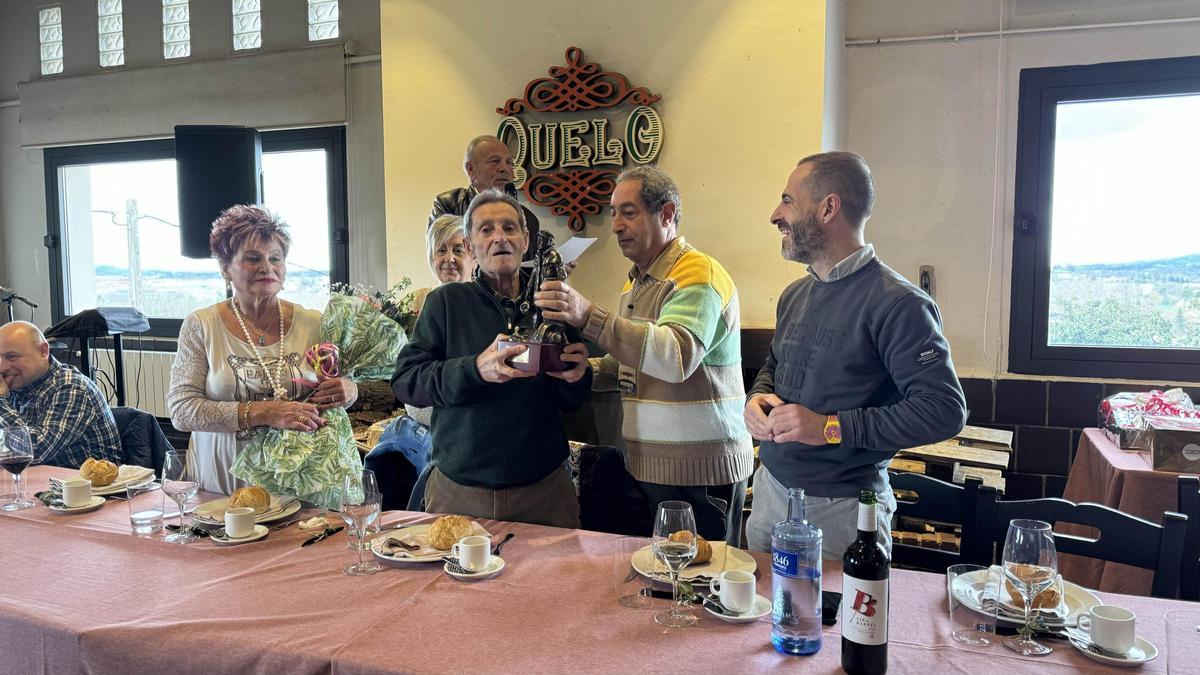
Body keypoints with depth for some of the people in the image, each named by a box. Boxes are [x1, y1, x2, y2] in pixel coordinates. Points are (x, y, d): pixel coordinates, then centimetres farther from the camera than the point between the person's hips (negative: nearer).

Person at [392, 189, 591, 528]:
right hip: (459, 492, -1)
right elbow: (404, 381, -10)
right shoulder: (446, 301, -2)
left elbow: (572, 403, 9)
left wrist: (577, 378, -15)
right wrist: (475, 369, -26)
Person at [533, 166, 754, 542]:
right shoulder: (636, 282, 17)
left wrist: (590, 317, -37)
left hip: (699, 471, -8)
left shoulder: (698, 273, -13)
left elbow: (678, 356, -31)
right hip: (650, 466, 8)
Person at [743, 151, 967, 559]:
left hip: (841, 509, -7)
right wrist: (757, 398, 0)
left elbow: (945, 410, -21)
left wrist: (831, 428, -23)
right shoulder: (795, 295, 9)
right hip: (770, 490, 7)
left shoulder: (896, 303, -17)